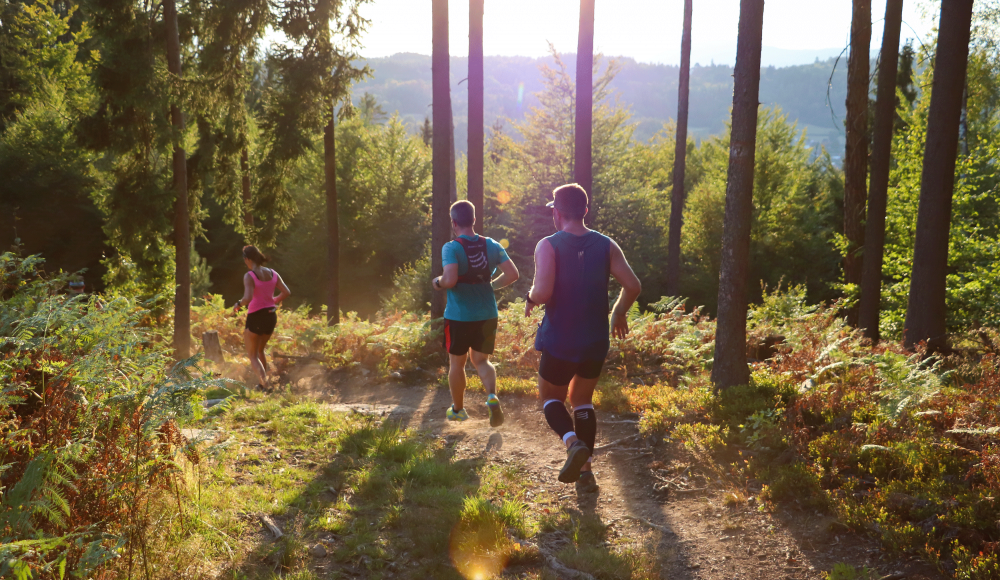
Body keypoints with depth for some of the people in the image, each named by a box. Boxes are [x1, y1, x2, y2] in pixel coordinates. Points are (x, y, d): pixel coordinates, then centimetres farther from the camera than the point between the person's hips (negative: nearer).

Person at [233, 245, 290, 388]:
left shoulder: (249, 276, -16)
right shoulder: (272, 273, 2)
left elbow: (248, 298, -27)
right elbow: (286, 292, 2)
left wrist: (238, 304, -7)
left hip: (255, 317, -6)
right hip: (271, 316, 6)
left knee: (252, 356, 7)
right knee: (260, 351, 27)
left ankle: (265, 385, -13)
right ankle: (263, 383, 30)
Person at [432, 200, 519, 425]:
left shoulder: (451, 248, -14)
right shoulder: (492, 245, 0)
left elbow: (450, 280, -26)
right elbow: (512, 274, -4)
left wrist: (437, 282, -5)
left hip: (459, 316, -3)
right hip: (487, 315, 4)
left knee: (457, 363, 15)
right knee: (481, 360, 16)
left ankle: (458, 409, 29)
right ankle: (492, 396, -10)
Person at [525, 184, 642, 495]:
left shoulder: (548, 246, -12)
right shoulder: (606, 245, 0)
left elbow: (542, 293, -24)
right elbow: (633, 286, -4)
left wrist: (530, 298, -1)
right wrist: (619, 313, 13)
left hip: (559, 342, -4)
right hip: (596, 341, 4)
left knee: (551, 397, 17)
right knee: (582, 400, 20)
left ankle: (573, 442, -12)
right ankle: (585, 472, 17)